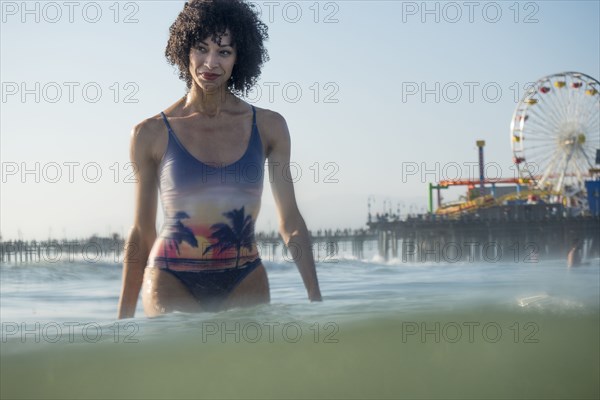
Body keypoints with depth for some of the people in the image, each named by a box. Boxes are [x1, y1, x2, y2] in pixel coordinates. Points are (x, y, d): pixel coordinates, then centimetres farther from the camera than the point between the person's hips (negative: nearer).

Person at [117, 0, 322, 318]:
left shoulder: (268, 127, 5)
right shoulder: (151, 134, 1)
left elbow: (290, 223, 8)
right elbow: (142, 233, 7)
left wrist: (316, 299, 2)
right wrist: (123, 319, 7)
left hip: (244, 282, 2)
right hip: (172, 281, -2)